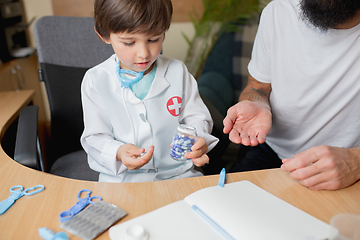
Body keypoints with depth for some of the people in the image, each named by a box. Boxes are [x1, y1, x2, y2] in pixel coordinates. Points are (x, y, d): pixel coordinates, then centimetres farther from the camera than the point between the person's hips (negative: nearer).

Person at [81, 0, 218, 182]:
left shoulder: (178, 72, 1)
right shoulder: (96, 80, -4)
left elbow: (196, 117, 8)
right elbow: (95, 136, -1)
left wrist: (198, 140, -15)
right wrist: (118, 152, -23)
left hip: (176, 173, 3)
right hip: (120, 178, -2)